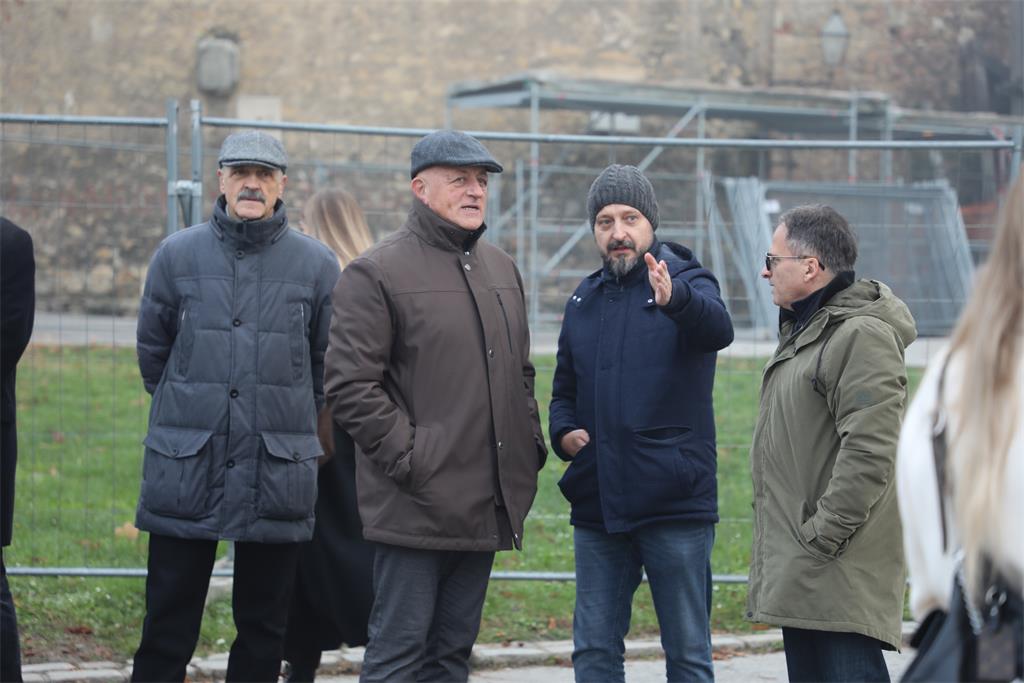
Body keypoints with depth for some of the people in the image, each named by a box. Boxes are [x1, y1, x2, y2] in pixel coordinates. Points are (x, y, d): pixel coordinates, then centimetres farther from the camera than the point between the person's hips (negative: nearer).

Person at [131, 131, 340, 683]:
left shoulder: (316, 264, 3)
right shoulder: (177, 255, 3)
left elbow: (327, 364, 12)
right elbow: (151, 352, 13)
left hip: (278, 470, 0)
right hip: (185, 468, 0)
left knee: (263, 627, 7)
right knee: (168, 622, 2)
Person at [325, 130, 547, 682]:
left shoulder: (501, 269, 17)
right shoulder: (377, 272, -7)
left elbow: (521, 373, 27)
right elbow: (351, 388, -13)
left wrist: (530, 445, 14)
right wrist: (408, 459, -16)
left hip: (485, 508, 7)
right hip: (416, 507, -7)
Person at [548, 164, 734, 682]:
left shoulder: (687, 281, -4)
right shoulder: (584, 300, 13)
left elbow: (717, 328, -28)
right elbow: (564, 390, 23)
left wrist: (675, 299, -50)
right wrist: (564, 431, 1)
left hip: (675, 503, -5)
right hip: (597, 504, 5)